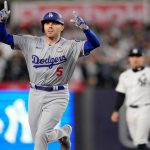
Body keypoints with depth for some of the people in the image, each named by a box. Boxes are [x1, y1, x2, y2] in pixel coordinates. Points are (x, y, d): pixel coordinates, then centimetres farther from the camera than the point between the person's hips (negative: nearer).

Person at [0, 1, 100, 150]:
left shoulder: (70, 46, -6)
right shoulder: (31, 42, 2)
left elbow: (95, 43, -20)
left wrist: (83, 26, -37)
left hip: (57, 96, -4)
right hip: (35, 94, 4)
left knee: (41, 135, -14)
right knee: (37, 137, 13)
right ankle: (63, 132, 43)